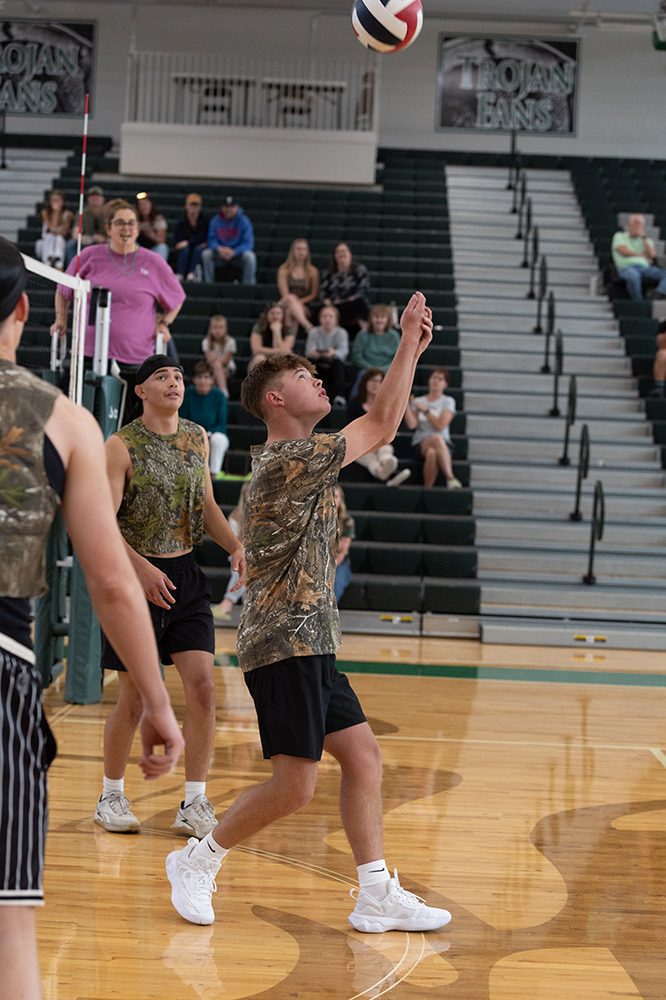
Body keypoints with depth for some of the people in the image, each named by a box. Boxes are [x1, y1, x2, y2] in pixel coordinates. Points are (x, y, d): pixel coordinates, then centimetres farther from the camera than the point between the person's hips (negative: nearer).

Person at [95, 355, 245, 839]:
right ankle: (112, 796, 21)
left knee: (203, 688, -4)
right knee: (134, 699, 1)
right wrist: (142, 568, -28)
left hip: (186, 574, 5)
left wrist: (237, 547, -1)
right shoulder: (122, 445, -11)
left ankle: (194, 804, 7)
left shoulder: (197, 437, 7)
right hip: (136, 575, -5)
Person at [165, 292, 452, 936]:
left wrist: (412, 352, 20)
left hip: (308, 644, 11)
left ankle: (377, 896, 9)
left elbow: (374, 426, 27)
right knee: (293, 787, -9)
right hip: (285, 641, -11)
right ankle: (199, 861, 9)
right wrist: (409, 342, -2)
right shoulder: (292, 459, -13)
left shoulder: (283, 456, 17)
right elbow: (381, 427, -9)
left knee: (363, 757, 7)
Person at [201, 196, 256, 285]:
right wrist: (219, 248, -28)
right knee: (206, 254, -26)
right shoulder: (215, 221, 3)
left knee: (249, 256, -33)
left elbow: (248, 243, -13)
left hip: (238, 254, -2)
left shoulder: (244, 221, -6)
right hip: (219, 255, 2)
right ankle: (208, 284, -18)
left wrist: (233, 252, -30)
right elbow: (211, 240, -3)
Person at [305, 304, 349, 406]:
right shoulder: (314, 332, 1)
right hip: (318, 370, 1)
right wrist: (313, 353, -40)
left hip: (334, 371, -1)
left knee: (338, 362, -34)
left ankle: (339, 396, -46)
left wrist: (333, 353, -45)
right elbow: (308, 351, -13)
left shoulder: (341, 333, -2)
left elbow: (343, 352, -20)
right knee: (308, 361, -29)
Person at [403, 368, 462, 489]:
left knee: (432, 453, -38)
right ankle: (450, 478, -43)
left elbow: (440, 425, -5)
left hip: (444, 445, 0)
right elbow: (412, 424, -1)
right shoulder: (418, 401, 17)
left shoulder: (448, 401, 11)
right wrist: (406, 404, -7)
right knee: (437, 439, -36)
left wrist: (425, 410, -1)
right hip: (420, 444, 0)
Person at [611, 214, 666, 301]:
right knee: (633, 276, -42)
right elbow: (625, 252, 0)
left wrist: (643, 236, 5)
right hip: (626, 268, -4)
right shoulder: (619, 236, 18)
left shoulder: (646, 240, 27)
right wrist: (644, 255, 9)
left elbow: (652, 254, 6)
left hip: (646, 268, 4)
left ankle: (659, 295, -47)